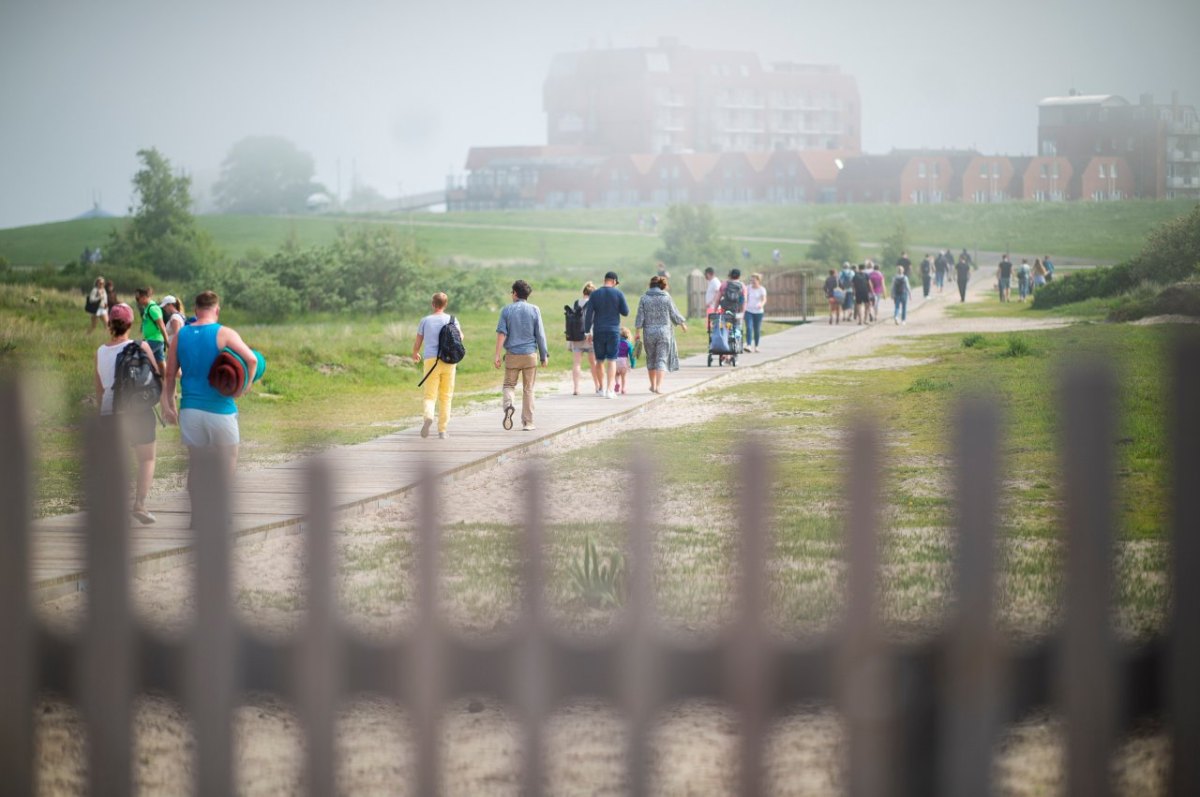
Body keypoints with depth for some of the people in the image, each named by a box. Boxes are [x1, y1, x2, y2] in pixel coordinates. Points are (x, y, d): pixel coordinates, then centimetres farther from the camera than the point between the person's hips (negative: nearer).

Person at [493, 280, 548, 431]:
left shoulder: (507, 310, -1)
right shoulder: (534, 310, 0)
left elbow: (501, 333, -6)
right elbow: (540, 335, 0)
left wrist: (497, 354, -5)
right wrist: (544, 355, 7)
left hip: (512, 355, 0)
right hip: (530, 355, 0)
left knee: (509, 385, 12)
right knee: (528, 389, 8)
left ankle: (508, 405, -19)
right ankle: (527, 423, 9)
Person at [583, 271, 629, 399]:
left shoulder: (595, 294, 1)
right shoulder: (618, 294, -4)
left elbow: (588, 314, -2)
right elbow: (625, 312, 0)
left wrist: (588, 331, 3)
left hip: (598, 331, 2)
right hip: (613, 331, -2)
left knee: (600, 360, 13)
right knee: (611, 360, -1)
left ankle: (602, 387, 21)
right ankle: (609, 390, -9)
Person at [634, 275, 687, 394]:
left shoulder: (644, 298, 0)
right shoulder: (666, 297, -4)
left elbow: (640, 317, -2)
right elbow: (674, 314, 1)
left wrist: (638, 332, 2)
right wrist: (682, 324, 18)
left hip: (648, 332, 2)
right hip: (664, 331, -2)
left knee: (651, 359, 16)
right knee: (662, 359, -1)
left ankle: (653, 385, 26)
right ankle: (659, 386, -14)